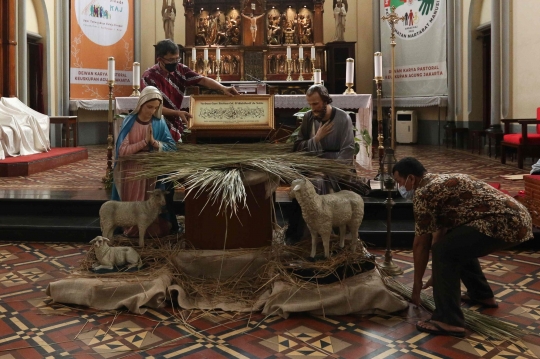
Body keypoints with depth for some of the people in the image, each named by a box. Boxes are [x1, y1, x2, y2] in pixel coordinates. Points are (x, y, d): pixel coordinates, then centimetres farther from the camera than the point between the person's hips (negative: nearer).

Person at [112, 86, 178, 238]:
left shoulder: (159, 123, -1)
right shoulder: (129, 122, -7)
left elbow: (172, 147, -4)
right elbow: (122, 151, -14)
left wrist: (154, 142, -19)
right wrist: (144, 142, -17)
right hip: (131, 172, -2)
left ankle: (154, 232, 17)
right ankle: (132, 233, 19)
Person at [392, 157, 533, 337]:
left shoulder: (423, 193, -8)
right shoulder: (440, 182, 21)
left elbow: (421, 244, -3)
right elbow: (440, 233, 26)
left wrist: (417, 285, 7)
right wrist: (437, 275, 30)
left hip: (504, 222, -10)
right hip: (517, 218, 10)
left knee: (445, 251, -12)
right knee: (459, 244, 26)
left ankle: (449, 321, -10)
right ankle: (482, 294, 37)